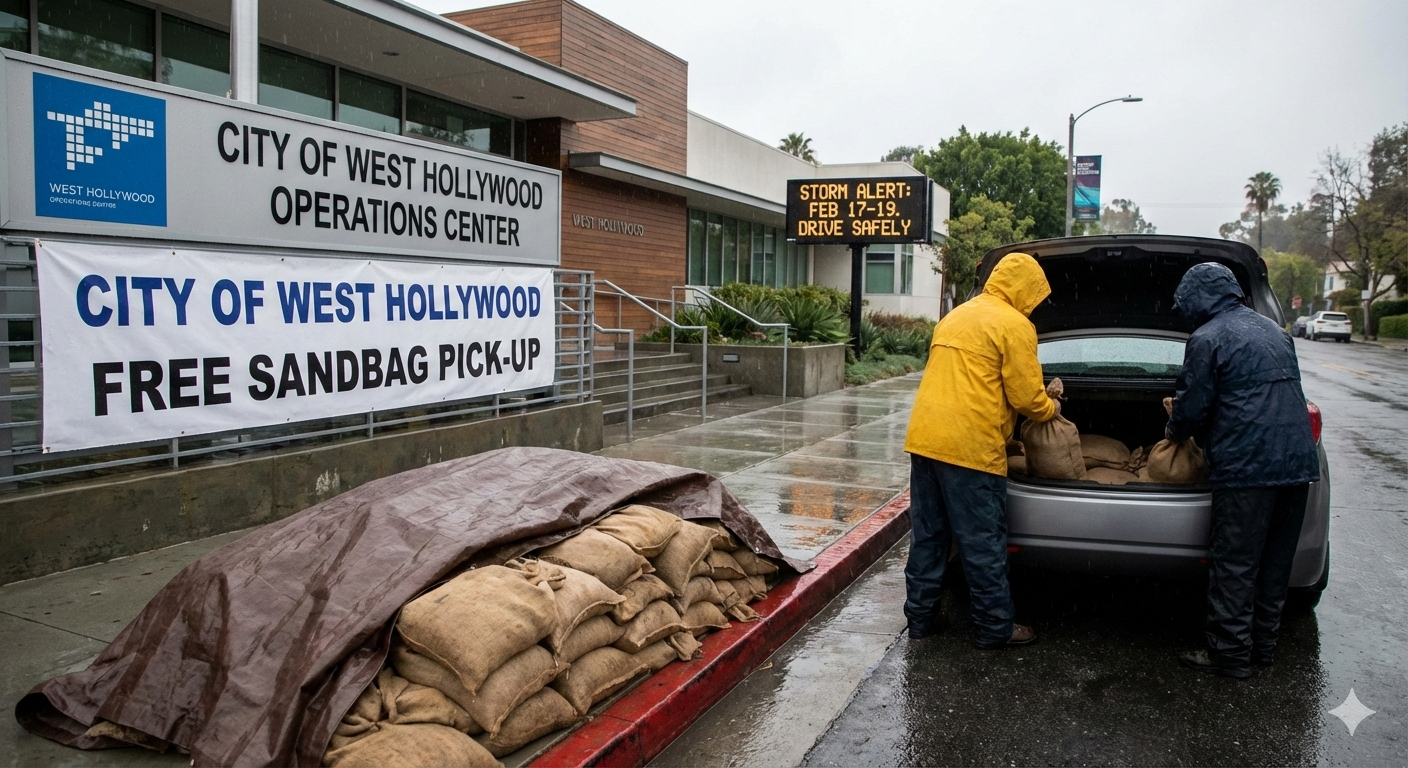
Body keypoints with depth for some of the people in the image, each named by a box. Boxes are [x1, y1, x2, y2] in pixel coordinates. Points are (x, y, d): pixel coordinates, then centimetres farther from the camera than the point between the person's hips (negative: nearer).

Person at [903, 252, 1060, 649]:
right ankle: (995, 628, 14)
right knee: (982, 543, 3)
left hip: (925, 437, 8)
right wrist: (1051, 408, 16)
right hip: (970, 446, -7)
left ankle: (921, 616, 21)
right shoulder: (1014, 326, -5)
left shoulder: (957, 315, 19)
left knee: (927, 535, 14)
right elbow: (1026, 397, -6)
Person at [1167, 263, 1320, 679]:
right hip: (1298, 462, 8)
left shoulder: (1207, 338, -8)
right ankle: (1263, 644, 26)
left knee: (1235, 564, 1)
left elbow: (1194, 407, -8)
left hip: (1246, 467, -8)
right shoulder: (1275, 331, 17)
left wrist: (1174, 431, 13)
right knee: (1276, 561, 16)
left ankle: (1231, 654, 7)